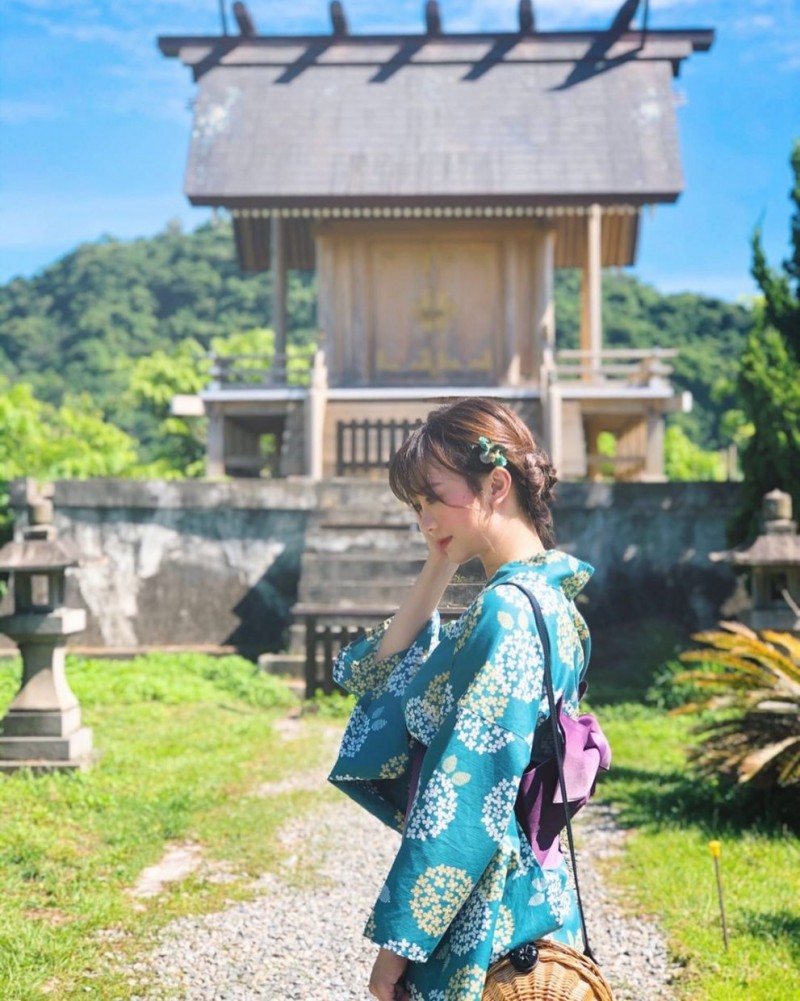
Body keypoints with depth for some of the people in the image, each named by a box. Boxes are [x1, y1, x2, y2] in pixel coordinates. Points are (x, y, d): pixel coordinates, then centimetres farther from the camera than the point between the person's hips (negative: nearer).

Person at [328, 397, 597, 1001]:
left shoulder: (507, 611, -20)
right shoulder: (543, 597, 8)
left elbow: (466, 802, -22)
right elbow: (381, 676, 13)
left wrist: (399, 938, -16)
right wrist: (438, 569, 4)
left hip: (482, 909, -9)